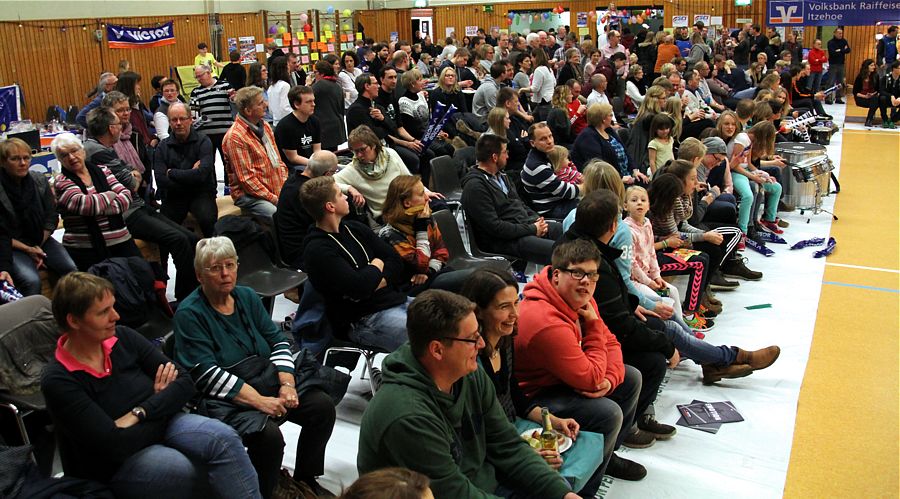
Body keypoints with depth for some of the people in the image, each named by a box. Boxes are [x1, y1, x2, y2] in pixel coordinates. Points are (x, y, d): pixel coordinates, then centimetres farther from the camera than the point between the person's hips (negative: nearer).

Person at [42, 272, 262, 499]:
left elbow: (185, 382, -4)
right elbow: (117, 445, -22)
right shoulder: (57, 382, -16)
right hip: (116, 466, -5)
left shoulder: (123, 338, -3)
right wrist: (161, 403, -9)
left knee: (224, 438, -27)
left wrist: (140, 413, -18)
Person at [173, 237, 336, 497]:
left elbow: (277, 340, 9)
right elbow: (207, 374, -18)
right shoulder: (189, 314, -10)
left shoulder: (247, 297, 10)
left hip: (268, 378, 7)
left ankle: (305, 478, 11)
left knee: (323, 406, -10)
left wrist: (287, 384, -9)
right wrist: (260, 401, -24)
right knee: (268, 435, -30)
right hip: (225, 398, -7)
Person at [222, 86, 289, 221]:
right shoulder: (235, 137, -13)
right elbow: (246, 178, -15)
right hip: (248, 194, -7)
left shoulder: (265, 126, 13)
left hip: (276, 191, 8)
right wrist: (273, 199, -15)